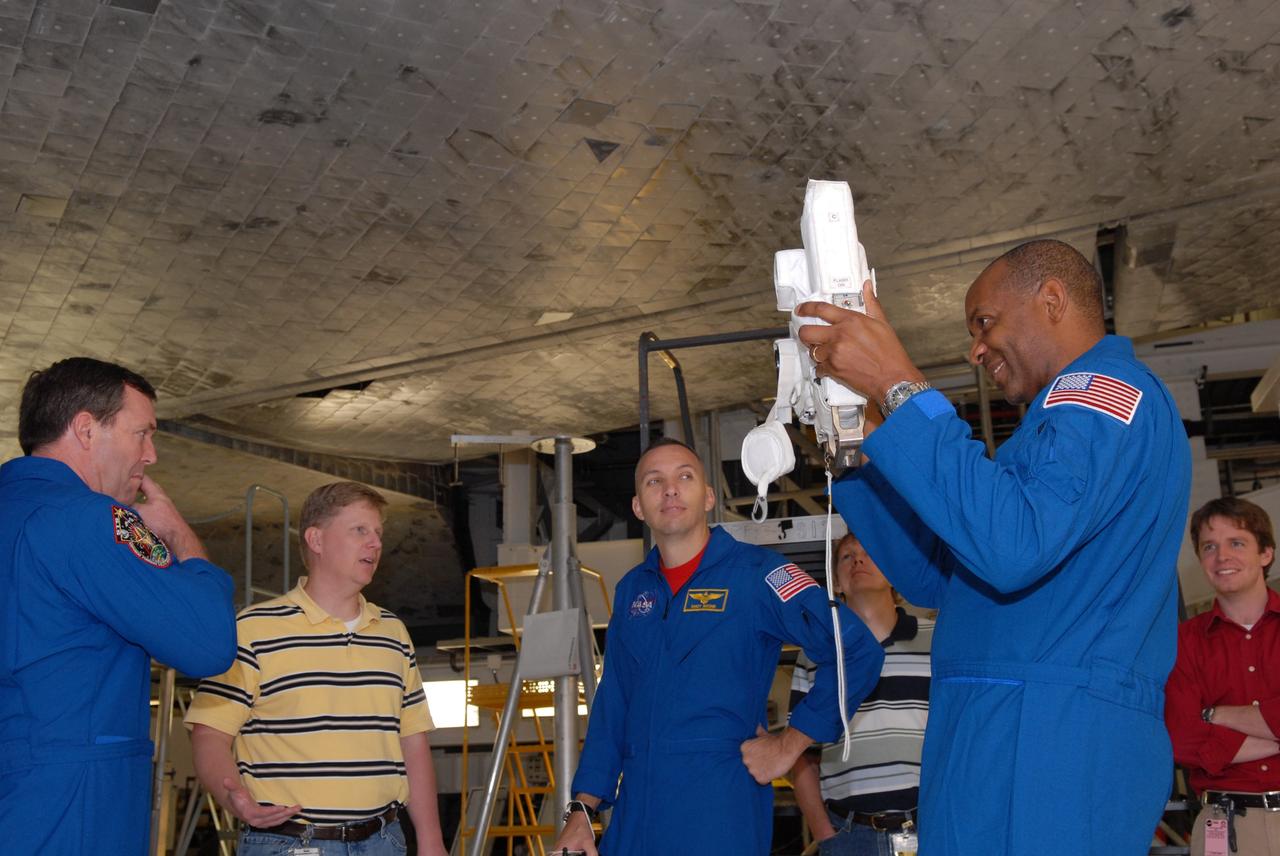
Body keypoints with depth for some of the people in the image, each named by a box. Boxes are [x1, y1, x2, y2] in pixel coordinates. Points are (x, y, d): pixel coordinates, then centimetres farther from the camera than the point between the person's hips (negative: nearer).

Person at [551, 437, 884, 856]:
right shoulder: (631, 589, 11)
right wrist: (582, 809, 7)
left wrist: (789, 743, -10)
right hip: (633, 817, 5)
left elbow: (858, 651, -13)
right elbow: (611, 706, 13)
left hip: (721, 810, -5)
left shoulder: (756, 572, -7)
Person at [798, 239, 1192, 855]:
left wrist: (899, 388, -21)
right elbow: (932, 577, 22)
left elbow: (1012, 546, -25)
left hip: (1043, 741, -10)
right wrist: (852, 452, 16)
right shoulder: (1073, 413, 26)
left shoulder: (1110, 389, -6)